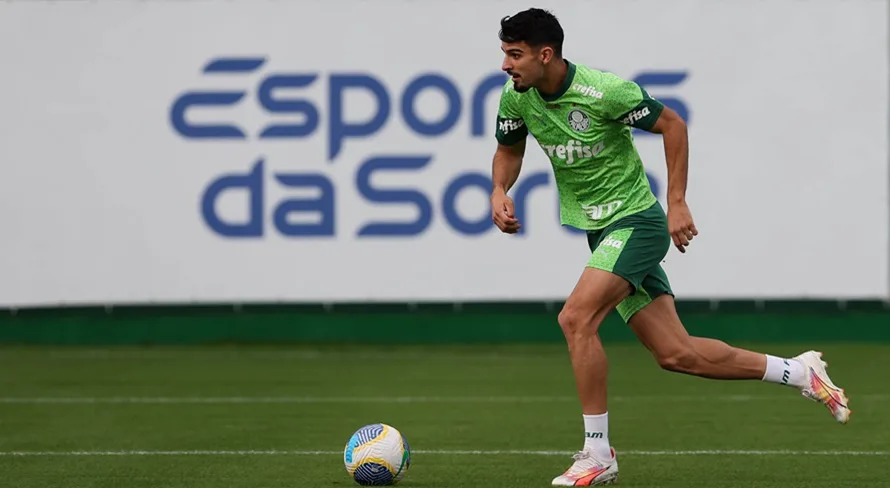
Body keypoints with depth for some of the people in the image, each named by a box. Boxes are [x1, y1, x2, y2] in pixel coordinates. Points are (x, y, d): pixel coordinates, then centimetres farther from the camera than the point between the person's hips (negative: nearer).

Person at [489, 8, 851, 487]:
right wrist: (499, 190, -5)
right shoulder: (516, 97, -4)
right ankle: (797, 372, 23)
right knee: (676, 354, 5)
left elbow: (672, 124, -9)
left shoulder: (603, 90, -21)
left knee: (575, 318, -25)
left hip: (636, 221, -7)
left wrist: (677, 203, -11)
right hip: (602, 232, 7)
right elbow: (509, 149, 16)